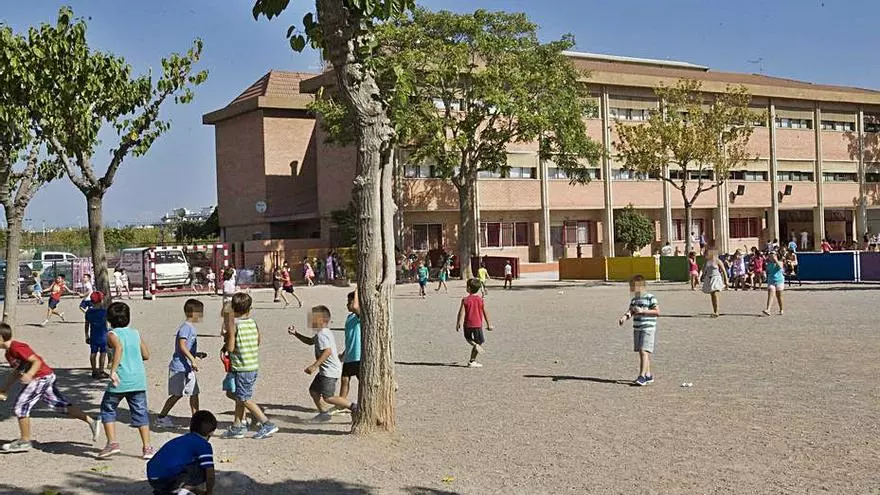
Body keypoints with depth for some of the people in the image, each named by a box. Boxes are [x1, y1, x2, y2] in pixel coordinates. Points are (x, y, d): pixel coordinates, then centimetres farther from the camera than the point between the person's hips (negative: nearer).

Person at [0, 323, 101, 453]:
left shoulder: (16, 348, -16)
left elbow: (37, 361, -21)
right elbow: (16, 373, 25)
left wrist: (29, 375, -38)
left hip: (41, 378, -10)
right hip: (47, 377, 10)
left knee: (20, 407, -5)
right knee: (62, 405, 10)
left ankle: (24, 442, 4)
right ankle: (92, 422, 10)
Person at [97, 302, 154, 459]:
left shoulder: (112, 334, -2)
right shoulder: (135, 333, 11)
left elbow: (119, 348, -24)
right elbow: (146, 355, 12)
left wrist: (113, 370, -26)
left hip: (120, 380, -4)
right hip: (138, 380, 4)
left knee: (107, 409, 15)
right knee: (141, 412, 10)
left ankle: (112, 443, 5)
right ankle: (147, 448, 8)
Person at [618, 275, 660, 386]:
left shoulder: (650, 297, -7)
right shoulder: (634, 299, 15)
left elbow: (657, 312, -12)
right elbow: (630, 311, 9)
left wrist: (642, 311, -18)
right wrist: (624, 317, -13)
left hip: (648, 328, -8)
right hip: (637, 328, 8)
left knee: (644, 351, -14)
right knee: (641, 352, 10)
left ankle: (642, 377, -19)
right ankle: (648, 375, 21)